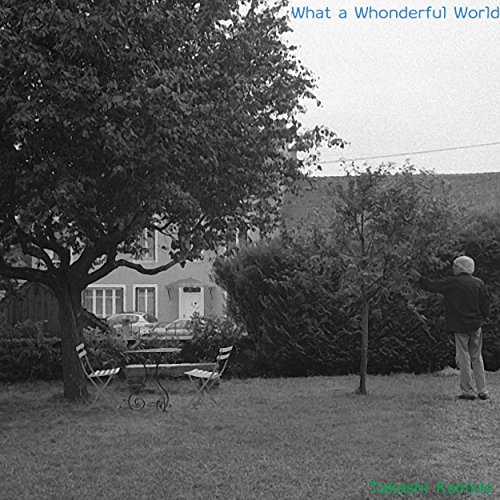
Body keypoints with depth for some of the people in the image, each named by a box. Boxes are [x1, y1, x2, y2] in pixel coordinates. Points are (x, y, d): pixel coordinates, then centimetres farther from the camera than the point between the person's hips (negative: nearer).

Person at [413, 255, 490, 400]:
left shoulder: (453, 282, -9)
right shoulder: (479, 283, 5)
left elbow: (433, 285, -2)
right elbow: (486, 306, 6)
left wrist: (419, 278, 13)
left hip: (460, 327, -4)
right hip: (476, 326, 5)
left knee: (464, 359, 1)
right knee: (477, 358, 11)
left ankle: (467, 391, 3)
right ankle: (483, 391, 10)